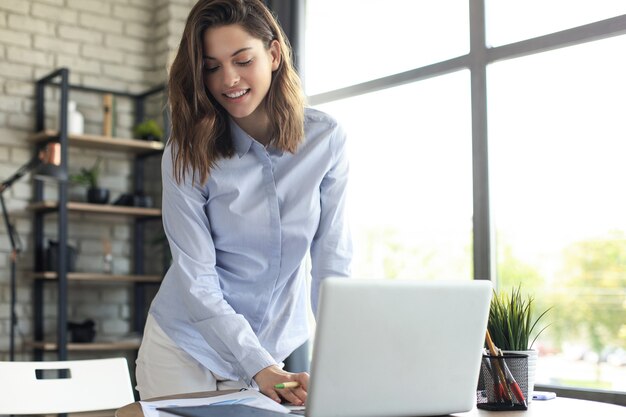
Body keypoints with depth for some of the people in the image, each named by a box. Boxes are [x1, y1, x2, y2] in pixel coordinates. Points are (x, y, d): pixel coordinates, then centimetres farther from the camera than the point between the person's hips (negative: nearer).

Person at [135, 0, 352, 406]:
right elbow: (197, 280, -18)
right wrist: (259, 368, -27)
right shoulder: (187, 155, -15)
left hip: (280, 349, 1)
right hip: (187, 348, -1)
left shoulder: (325, 138, -11)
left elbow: (332, 258, -11)